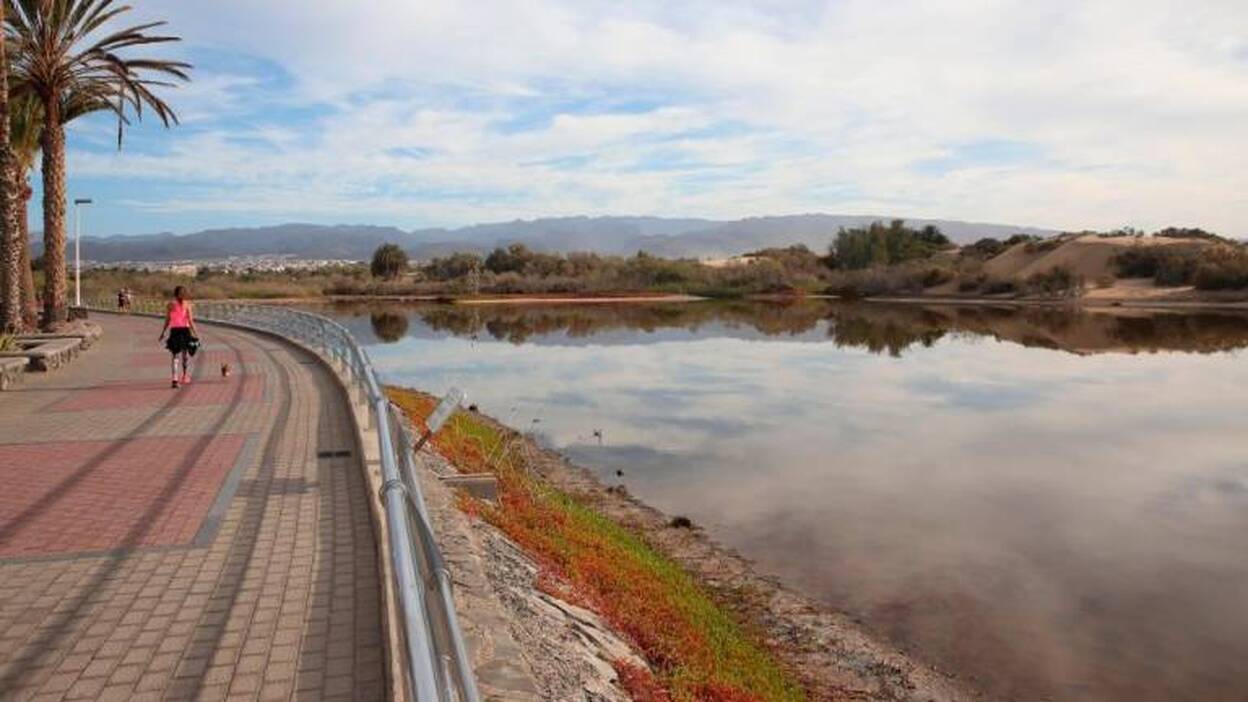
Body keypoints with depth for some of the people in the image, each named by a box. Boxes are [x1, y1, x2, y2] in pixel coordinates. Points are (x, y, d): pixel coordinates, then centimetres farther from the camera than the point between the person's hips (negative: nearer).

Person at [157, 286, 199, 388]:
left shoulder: (170, 304, 2)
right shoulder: (187, 304, -3)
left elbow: (167, 320, 4)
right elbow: (190, 321, -7)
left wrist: (163, 333, 14)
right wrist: (195, 333, -3)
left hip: (174, 330, 1)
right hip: (184, 330, -1)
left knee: (175, 356, 2)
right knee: (185, 354, 15)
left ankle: (175, 378, -13)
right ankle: (185, 376, 30)